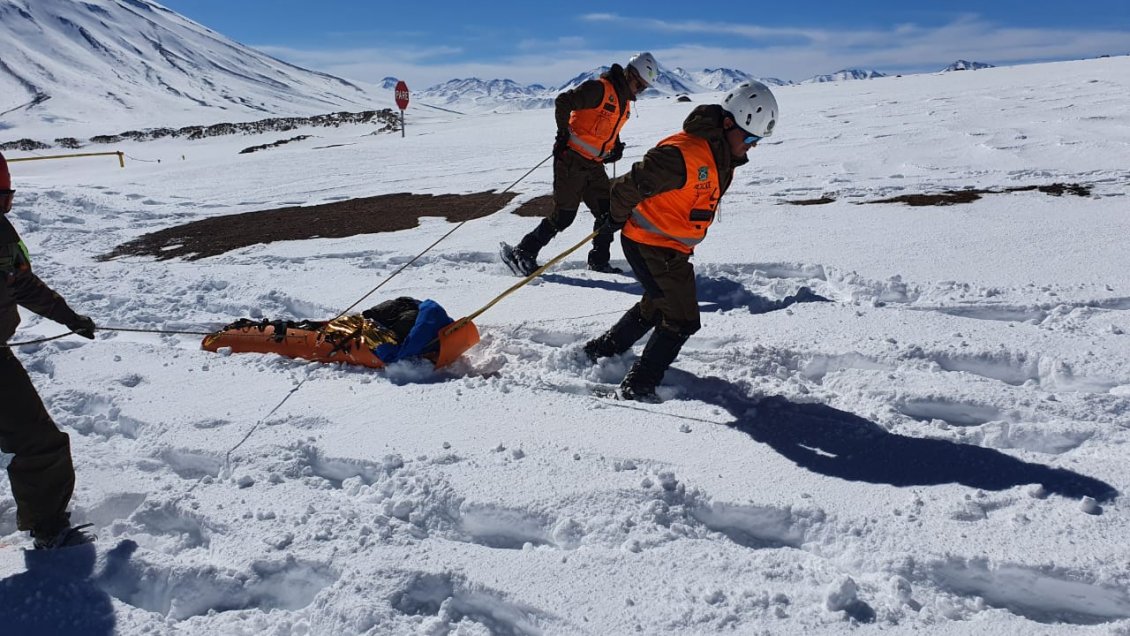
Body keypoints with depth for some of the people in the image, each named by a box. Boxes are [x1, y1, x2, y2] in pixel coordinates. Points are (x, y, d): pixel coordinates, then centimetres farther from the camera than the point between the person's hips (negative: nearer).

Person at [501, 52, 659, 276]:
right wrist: (563, 134, -22)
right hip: (572, 160, -9)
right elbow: (563, 102, -20)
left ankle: (599, 261, 19)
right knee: (563, 216, -8)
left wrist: (616, 147, 12)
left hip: (594, 165, 9)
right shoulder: (599, 89, -13)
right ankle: (522, 254, 3)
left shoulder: (624, 101, 15)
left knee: (608, 213, 6)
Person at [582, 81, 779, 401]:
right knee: (682, 321, -8)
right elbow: (629, 186, -26)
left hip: (673, 248, 10)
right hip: (651, 246, -10)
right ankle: (637, 387, 1)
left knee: (656, 305, 26)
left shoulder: (722, 153, 3)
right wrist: (615, 219, -8)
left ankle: (602, 350, 43)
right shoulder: (685, 153, -29)